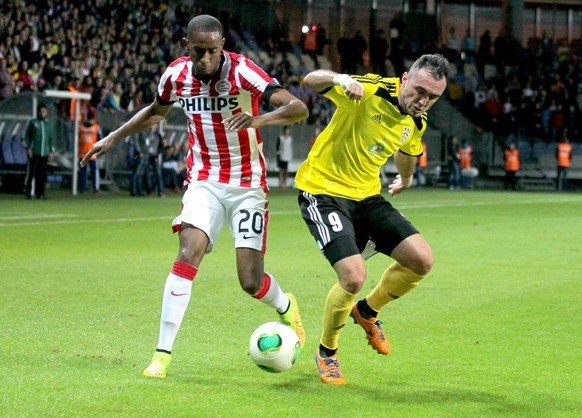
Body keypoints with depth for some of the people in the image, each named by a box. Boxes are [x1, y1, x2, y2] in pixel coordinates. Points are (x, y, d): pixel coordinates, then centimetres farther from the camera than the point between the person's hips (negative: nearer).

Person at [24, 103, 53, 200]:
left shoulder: (48, 124, 18)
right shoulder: (32, 122, 6)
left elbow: (50, 139, 21)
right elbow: (26, 135, 2)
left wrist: (50, 151, 13)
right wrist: (28, 148, -9)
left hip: (44, 153, 4)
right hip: (34, 153, -4)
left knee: (42, 174, 1)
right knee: (31, 173, -5)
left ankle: (40, 193, 5)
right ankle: (27, 192, 0)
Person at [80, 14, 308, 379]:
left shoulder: (241, 71, -19)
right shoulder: (177, 75, -5)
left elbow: (299, 108, -27)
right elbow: (156, 111, 20)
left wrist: (260, 119, -44)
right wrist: (114, 138, 17)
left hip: (247, 185, -2)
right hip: (204, 181, 3)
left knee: (251, 282, -6)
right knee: (188, 255, -21)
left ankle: (286, 308, 31)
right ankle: (162, 354, -17)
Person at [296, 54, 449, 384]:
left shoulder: (417, 123, 3)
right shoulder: (370, 91, -19)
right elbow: (311, 80, -26)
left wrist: (406, 179, 45)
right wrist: (340, 79, -47)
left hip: (367, 196, 7)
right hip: (324, 191, -7)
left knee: (422, 260, -7)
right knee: (354, 276, -22)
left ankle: (368, 311, 22)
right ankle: (327, 353, 6)